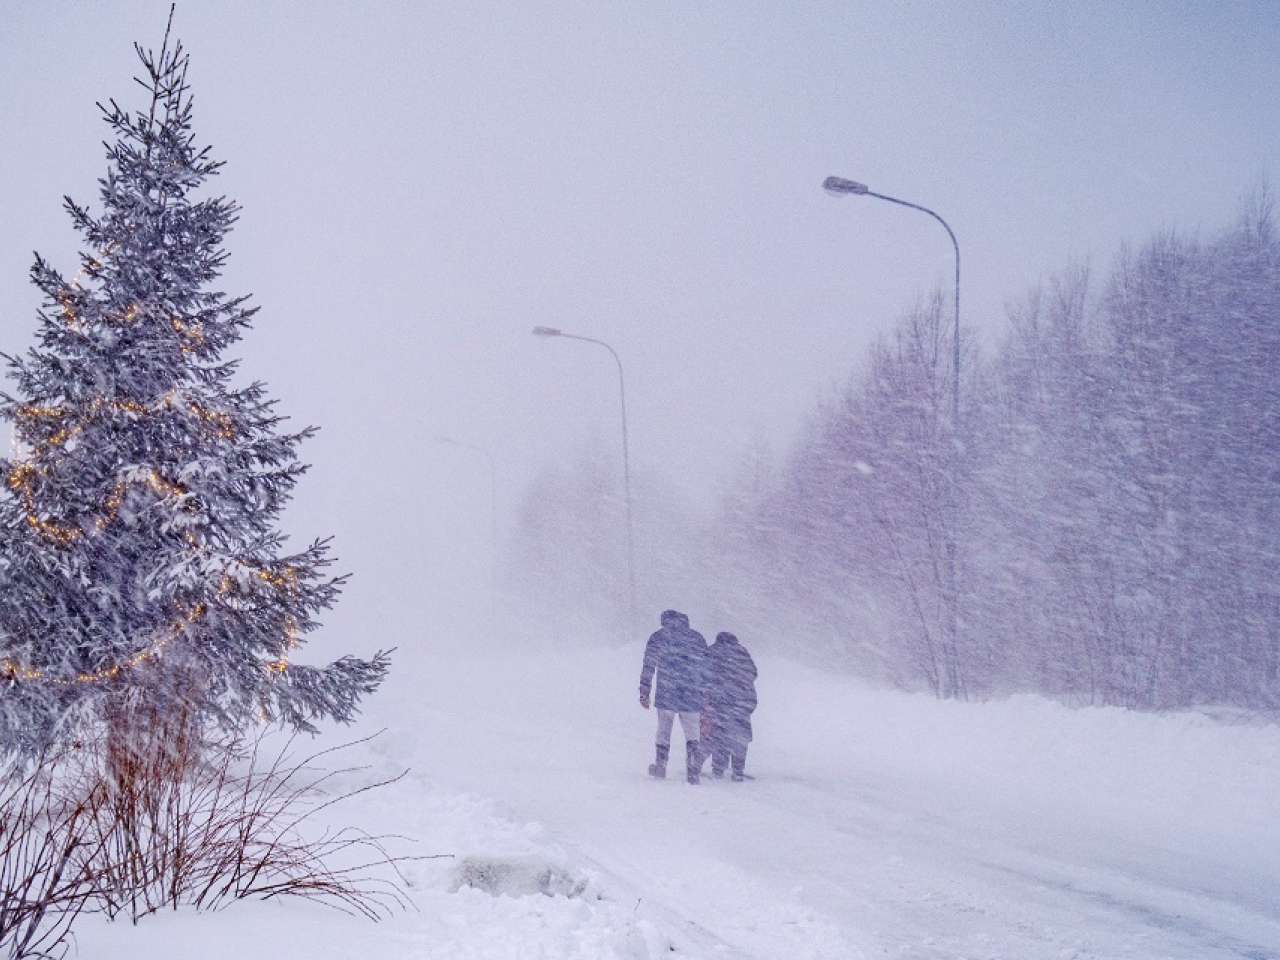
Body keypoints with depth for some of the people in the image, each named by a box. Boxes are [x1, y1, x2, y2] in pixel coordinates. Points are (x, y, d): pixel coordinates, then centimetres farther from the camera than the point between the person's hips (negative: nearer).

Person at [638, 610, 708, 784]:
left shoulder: (658, 637, 5)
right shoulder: (697, 638, 10)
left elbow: (648, 666, 1)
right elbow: (706, 668, 10)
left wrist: (644, 692, 5)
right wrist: (705, 695, 14)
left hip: (665, 695, -1)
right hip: (692, 696, 1)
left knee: (664, 730, 15)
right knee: (692, 733, 5)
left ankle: (660, 766, 21)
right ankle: (692, 771, -8)